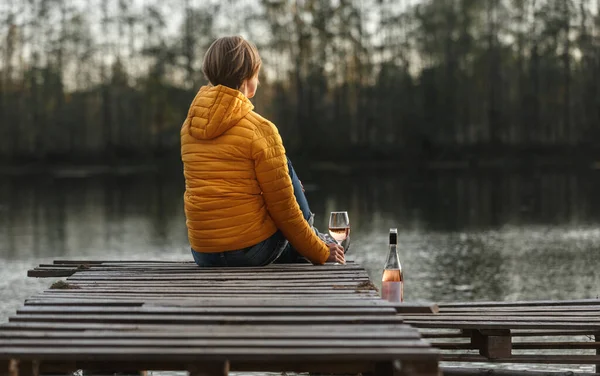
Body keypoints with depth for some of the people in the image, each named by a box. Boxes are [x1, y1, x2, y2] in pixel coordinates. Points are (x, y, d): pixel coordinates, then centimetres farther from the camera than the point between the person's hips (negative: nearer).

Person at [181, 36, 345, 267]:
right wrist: (321, 253, 2)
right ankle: (313, 240, 34)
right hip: (252, 251, -6)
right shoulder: (259, 129, -12)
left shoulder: (189, 126, 7)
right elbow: (283, 208, -11)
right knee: (286, 167, 18)